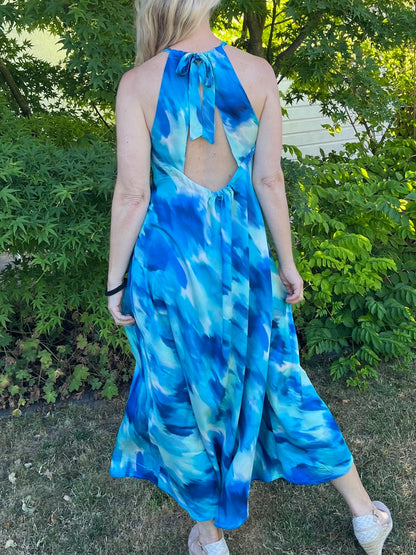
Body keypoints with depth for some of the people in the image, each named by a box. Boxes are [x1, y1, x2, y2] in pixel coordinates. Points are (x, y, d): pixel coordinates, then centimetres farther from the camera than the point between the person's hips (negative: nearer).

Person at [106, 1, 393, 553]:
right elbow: (269, 180, -5)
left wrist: (115, 281, -1)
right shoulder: (257, 72, -6)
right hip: (242, 256, 2)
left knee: (181, 393, 20)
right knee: (274, 374, 21)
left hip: (169, 258, -1)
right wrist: (287, 263, 7)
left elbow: (132, 193, -12)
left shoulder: (138, 83, -12)